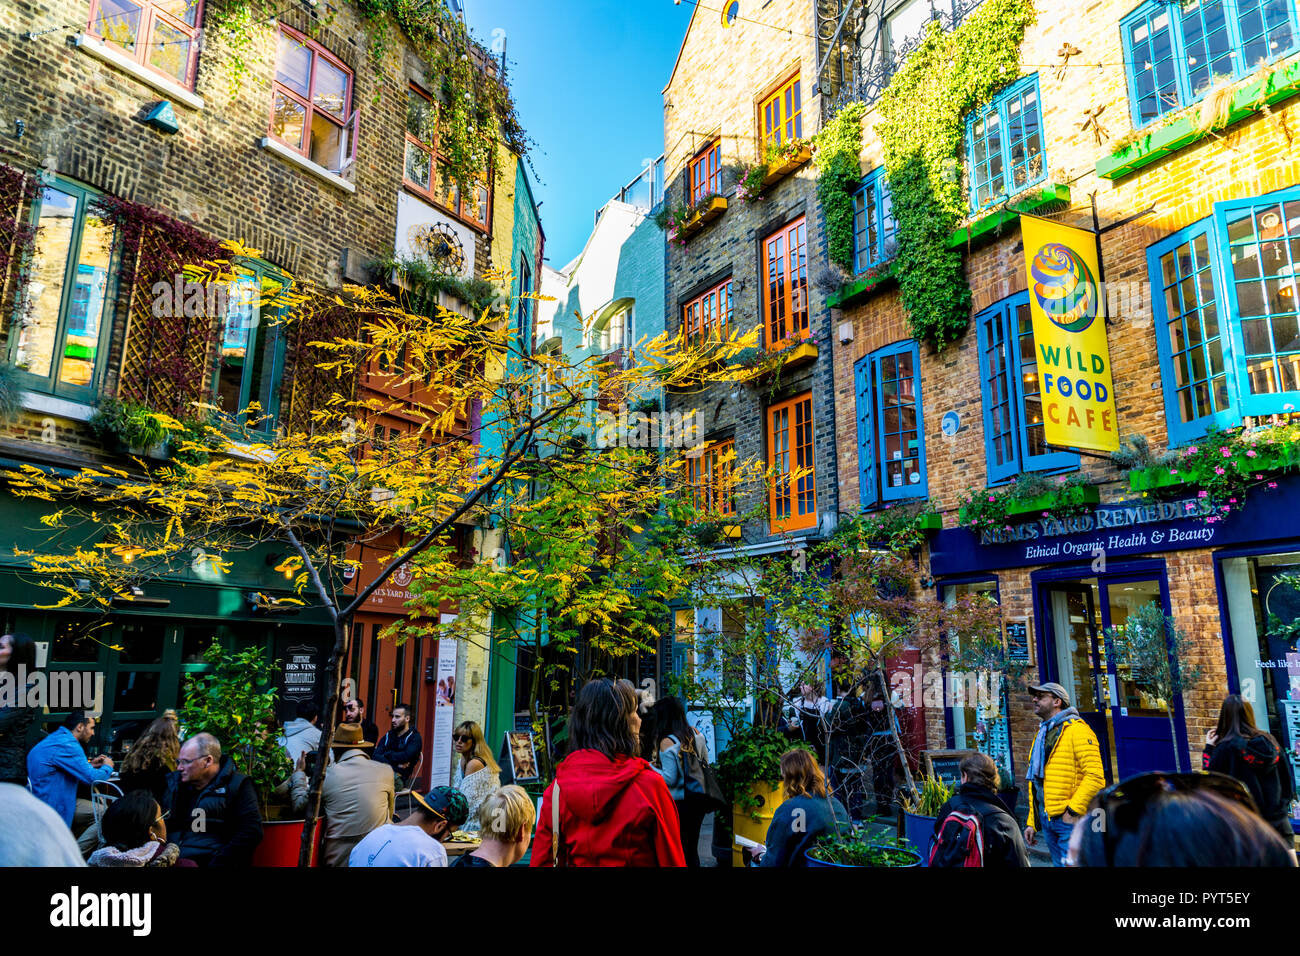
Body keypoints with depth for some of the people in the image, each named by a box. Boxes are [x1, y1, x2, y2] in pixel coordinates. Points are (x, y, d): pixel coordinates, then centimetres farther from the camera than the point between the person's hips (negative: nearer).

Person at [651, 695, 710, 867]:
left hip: (679, 803, -6)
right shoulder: (695, 734, 0)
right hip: (698, 800, 6)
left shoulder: (667, 742, -18)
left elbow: (670, 778, -18)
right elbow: (705, 763, 12)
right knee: (692, 848, 19)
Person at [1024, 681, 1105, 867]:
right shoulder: (1042, 734, 20)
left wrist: (1073, 810, -21)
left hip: (1070, 818, -8)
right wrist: (1032, 823, 19)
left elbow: (1095, 776, -15)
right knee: (1059, 864, 13)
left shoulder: (1076, 729, -6)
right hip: (1046, 817, 8)